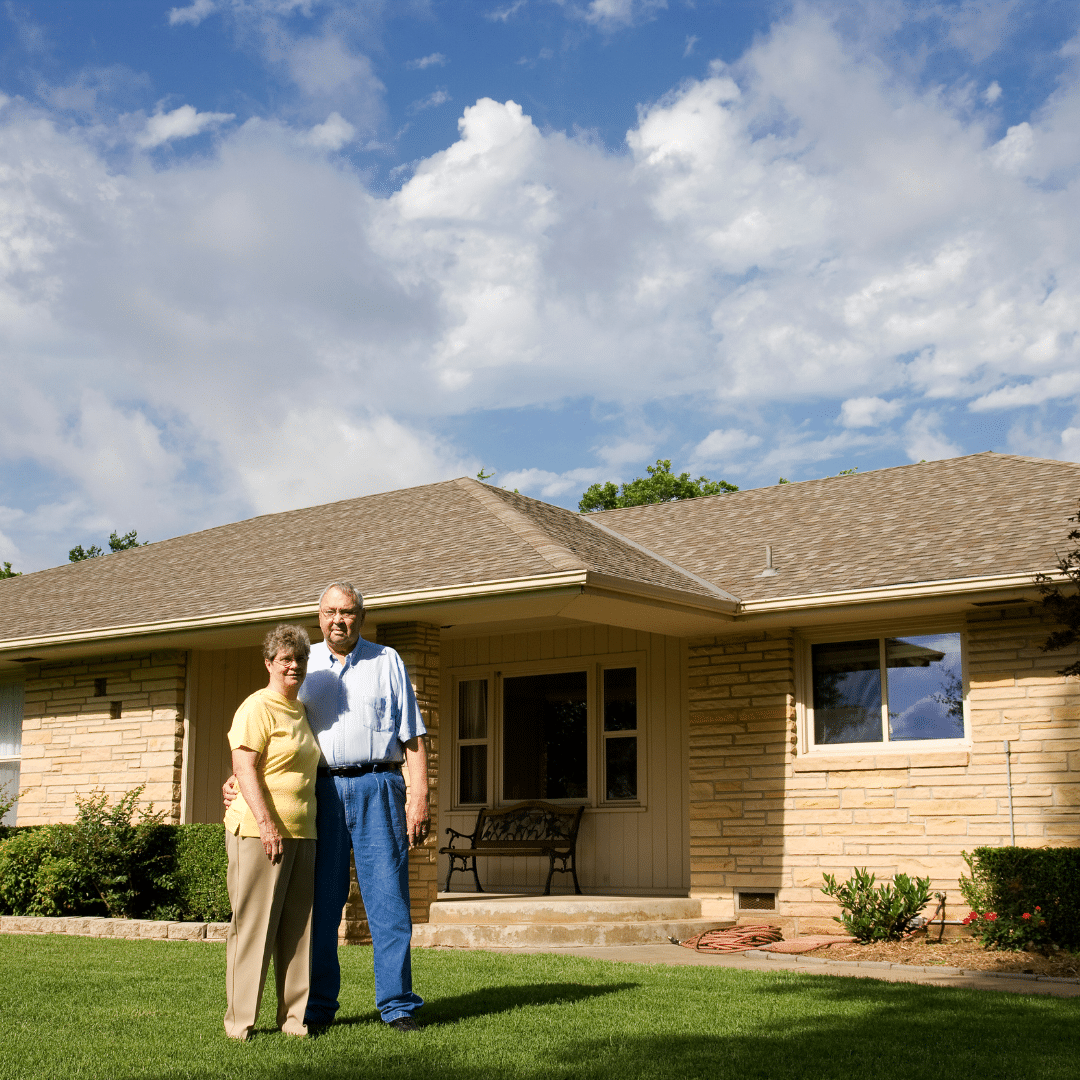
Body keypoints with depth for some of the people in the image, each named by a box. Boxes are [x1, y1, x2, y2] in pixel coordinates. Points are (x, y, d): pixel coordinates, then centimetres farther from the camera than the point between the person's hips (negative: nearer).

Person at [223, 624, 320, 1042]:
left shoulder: (301, 710, 19)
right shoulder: (258, 707, -6)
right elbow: (245, 768, -14)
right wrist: (266, 822, -22)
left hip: (301, 834, 8)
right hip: (260, 831, -8)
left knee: (297, 927, 8)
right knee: (253, 925, -4)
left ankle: (293, 1015, 16)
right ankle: (240, 1020, 3)